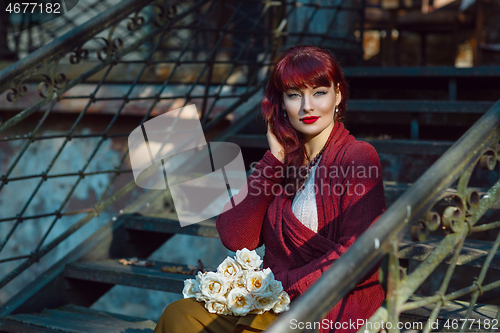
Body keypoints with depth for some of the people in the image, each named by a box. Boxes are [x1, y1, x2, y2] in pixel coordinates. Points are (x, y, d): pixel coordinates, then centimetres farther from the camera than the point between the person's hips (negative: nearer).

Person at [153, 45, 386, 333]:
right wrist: (274, 159, -4)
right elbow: (236, 239, -2)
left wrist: (281, 284, -17)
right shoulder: (284, 160, 11)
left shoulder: (358, 158, -8)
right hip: (280, 303, 6)